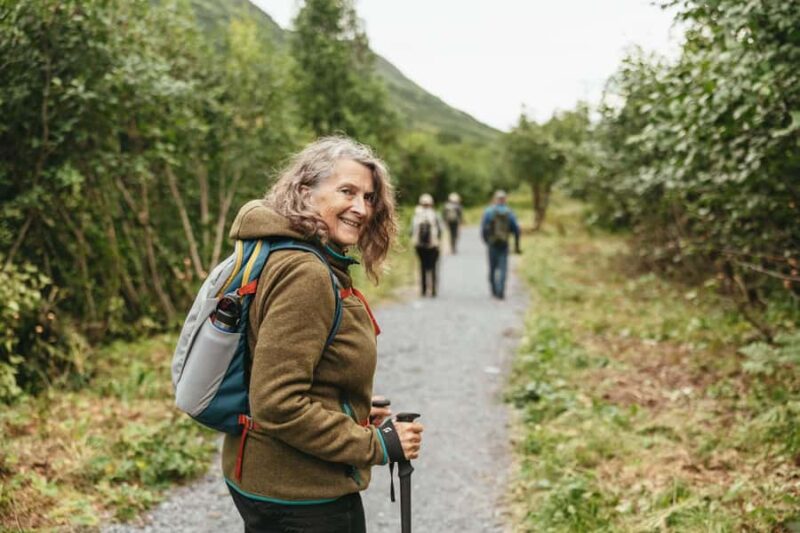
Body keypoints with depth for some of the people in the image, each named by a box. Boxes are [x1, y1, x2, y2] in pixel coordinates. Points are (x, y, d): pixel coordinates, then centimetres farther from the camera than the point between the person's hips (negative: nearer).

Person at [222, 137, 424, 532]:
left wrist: (354, 414, 9)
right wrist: (375, 445, -19)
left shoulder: (285, 257, 7)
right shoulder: (305, 273, -23)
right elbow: (276, 405, -27)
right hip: (302, 498, -9)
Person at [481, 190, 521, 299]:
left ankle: (494, 291, 22)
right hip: (504, 244, 0)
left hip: (492, 244, 0)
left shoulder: (488, 211, -3)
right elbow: (516, 229, 0)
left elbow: (483, 229, -5)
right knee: (503, 268, 0)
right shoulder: (509, 212, 1)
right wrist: (516, 245, 8)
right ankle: (501, 292, -10)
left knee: (492, 268, 13)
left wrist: (486, 241, 12)